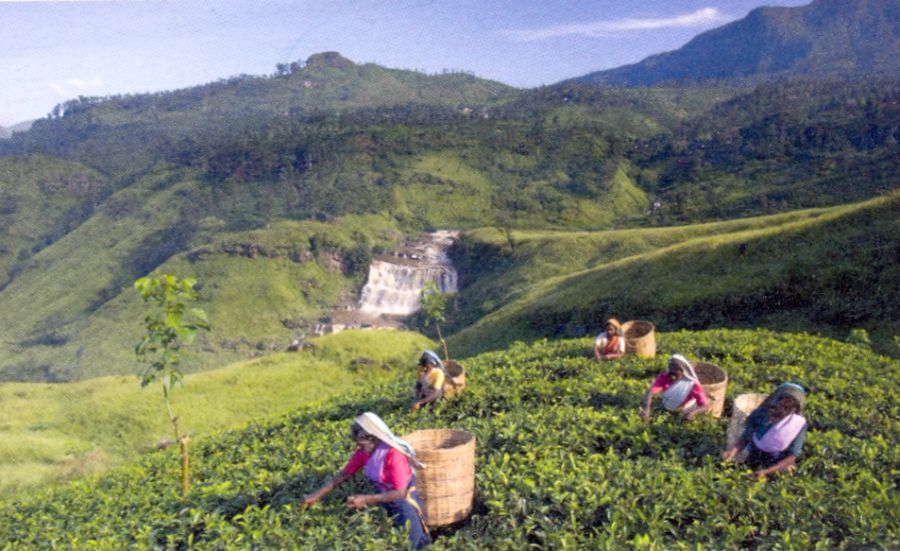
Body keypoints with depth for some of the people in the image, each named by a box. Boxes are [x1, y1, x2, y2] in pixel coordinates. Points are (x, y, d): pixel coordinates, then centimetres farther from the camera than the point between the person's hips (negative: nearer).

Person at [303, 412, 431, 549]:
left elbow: (400, 493, -30)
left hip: (404, 499, -6)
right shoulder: (363, 453, -11)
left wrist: (366, 499, -33)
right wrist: (316, 495, -9)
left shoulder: (393, 454, -31)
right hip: (385, 497, 6)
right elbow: (344, 474, -2)